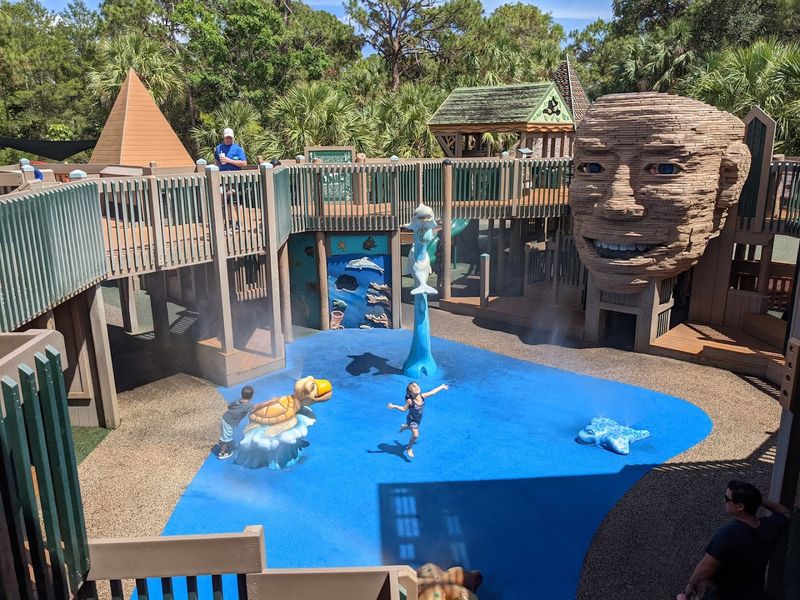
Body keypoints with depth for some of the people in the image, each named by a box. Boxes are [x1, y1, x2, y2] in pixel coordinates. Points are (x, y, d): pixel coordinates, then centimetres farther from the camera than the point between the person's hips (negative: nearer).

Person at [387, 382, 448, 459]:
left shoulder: (422, 396, -22)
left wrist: (442, 387, 3)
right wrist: (394, 406, -36)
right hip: (412, 419, -6)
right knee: (415, 435, -11)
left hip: (419, 419, 6)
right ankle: (409, 449, 16)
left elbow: (432, 392, -7)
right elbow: (404, 409, -20)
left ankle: (404, 426, 65)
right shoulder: (410, 401, -34)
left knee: (414, 428, 32)